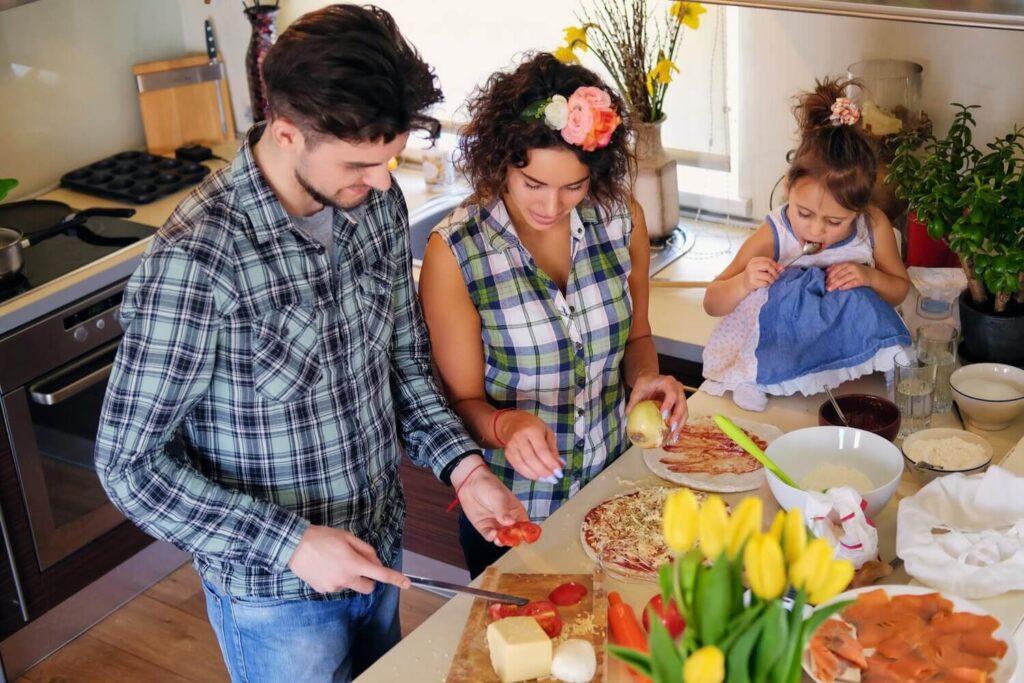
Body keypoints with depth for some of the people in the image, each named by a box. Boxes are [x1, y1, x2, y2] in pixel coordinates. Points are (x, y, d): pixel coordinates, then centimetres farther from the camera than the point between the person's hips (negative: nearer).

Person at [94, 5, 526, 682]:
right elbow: (129, 463, -21)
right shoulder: (194, 259, -29)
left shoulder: (378, 201, -10)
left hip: (379, 549, 6)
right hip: (276, 592, -6)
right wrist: (289, 543, -24)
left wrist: (462, 465, -10)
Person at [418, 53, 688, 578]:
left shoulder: (622, 218, -9)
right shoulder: (455, 252, -19)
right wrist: (507, 425, -35)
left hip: (614, 490, 4)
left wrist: (645, 376, -15)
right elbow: (464, 402, -13)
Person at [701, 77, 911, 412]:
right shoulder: (772, 238, -16)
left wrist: (870, 277, -13)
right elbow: (712, 304, -9)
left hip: (849, 351, 3)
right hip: (784, 356, -2)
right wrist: (743, 282, -31)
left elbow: (899, 288, 10)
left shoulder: (874, 227, -9)